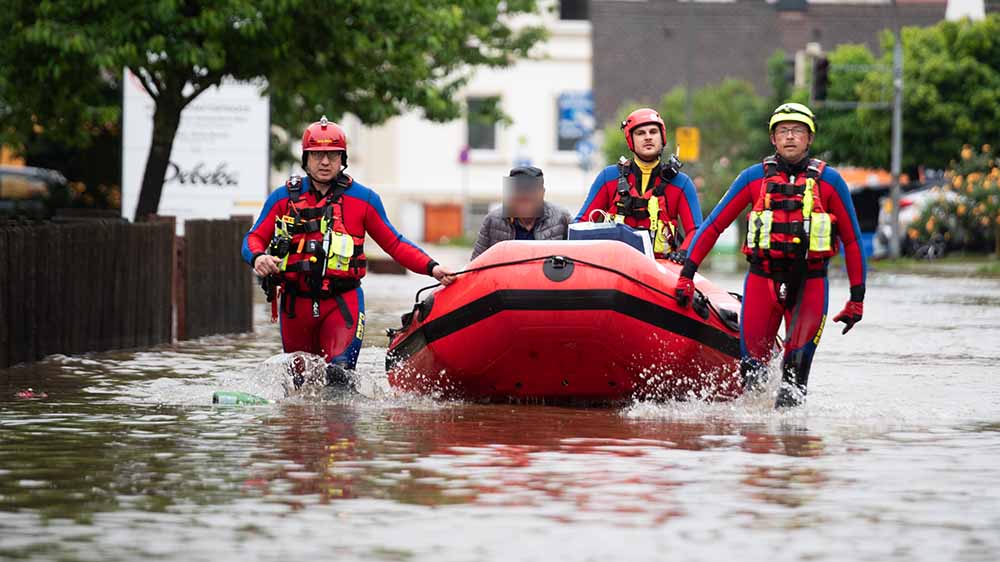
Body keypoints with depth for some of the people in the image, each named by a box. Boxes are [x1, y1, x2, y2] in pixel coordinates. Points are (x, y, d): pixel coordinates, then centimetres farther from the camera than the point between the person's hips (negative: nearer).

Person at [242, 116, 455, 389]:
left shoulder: (363, 199, 5)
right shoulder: (283, 198, 7)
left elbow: (394, 244, 9)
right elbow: (254, 238, 8)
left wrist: (431, 267, -4)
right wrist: (258, 257, -16)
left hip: (343, 302, -2)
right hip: (296, 302, 2)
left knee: (339, 370, -26)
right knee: (299, 378, 14)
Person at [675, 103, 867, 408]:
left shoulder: (829, 181, 5)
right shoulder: (754, 177, 7)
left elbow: (852, 239, 9)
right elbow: (714, 225, 9)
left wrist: (857, 297, 7)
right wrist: (686, 274, 3)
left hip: (809, 283, -1)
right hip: (762, 279, 1)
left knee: (798, 363, -12)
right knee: (752, 362, -3)